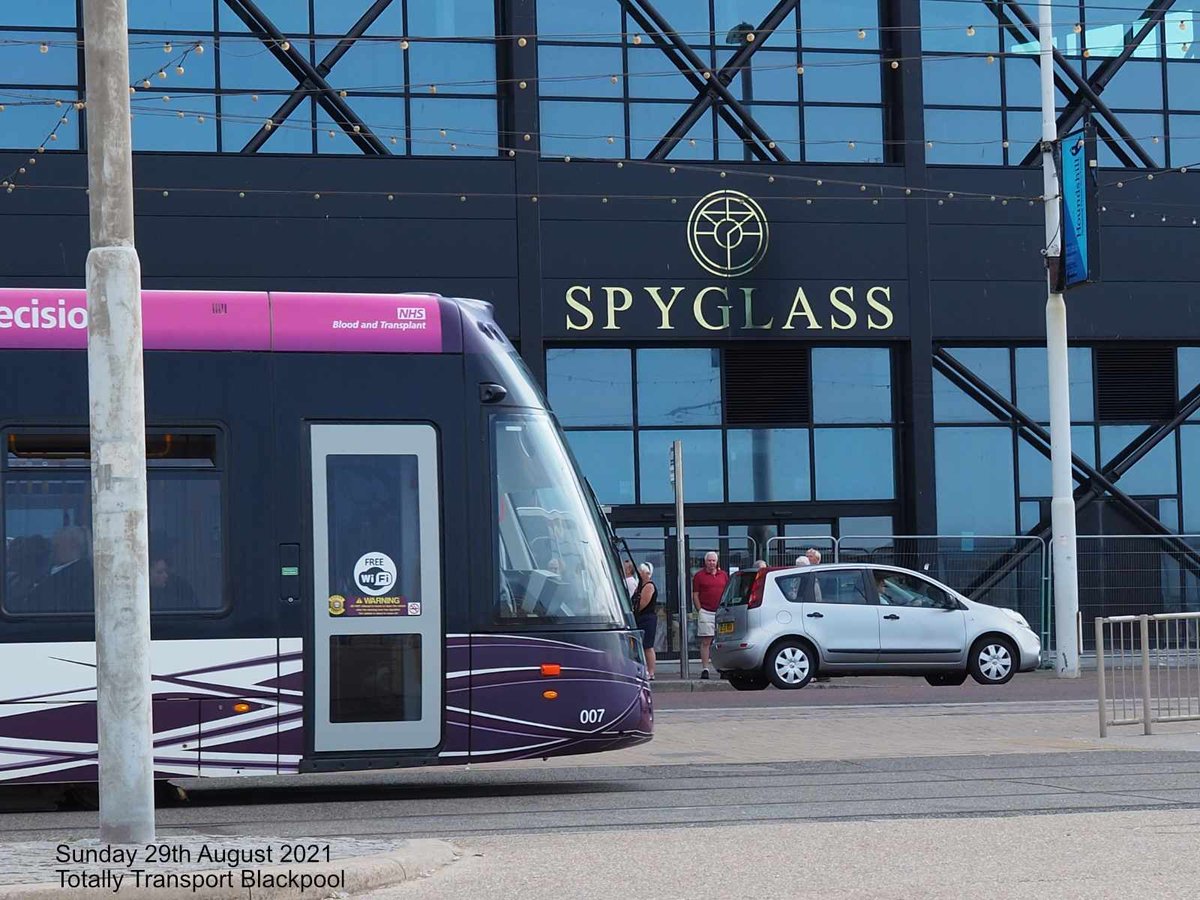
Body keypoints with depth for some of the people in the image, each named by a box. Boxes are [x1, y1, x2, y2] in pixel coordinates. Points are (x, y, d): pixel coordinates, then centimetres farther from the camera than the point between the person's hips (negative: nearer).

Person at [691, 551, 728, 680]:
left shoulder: (724, 575, 13)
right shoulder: (699, 576, 4)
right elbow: (695, 596, 4)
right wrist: (700, 611, -5)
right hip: (706, 613, -3)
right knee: (705, 642, -4)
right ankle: (704, 669, -3)